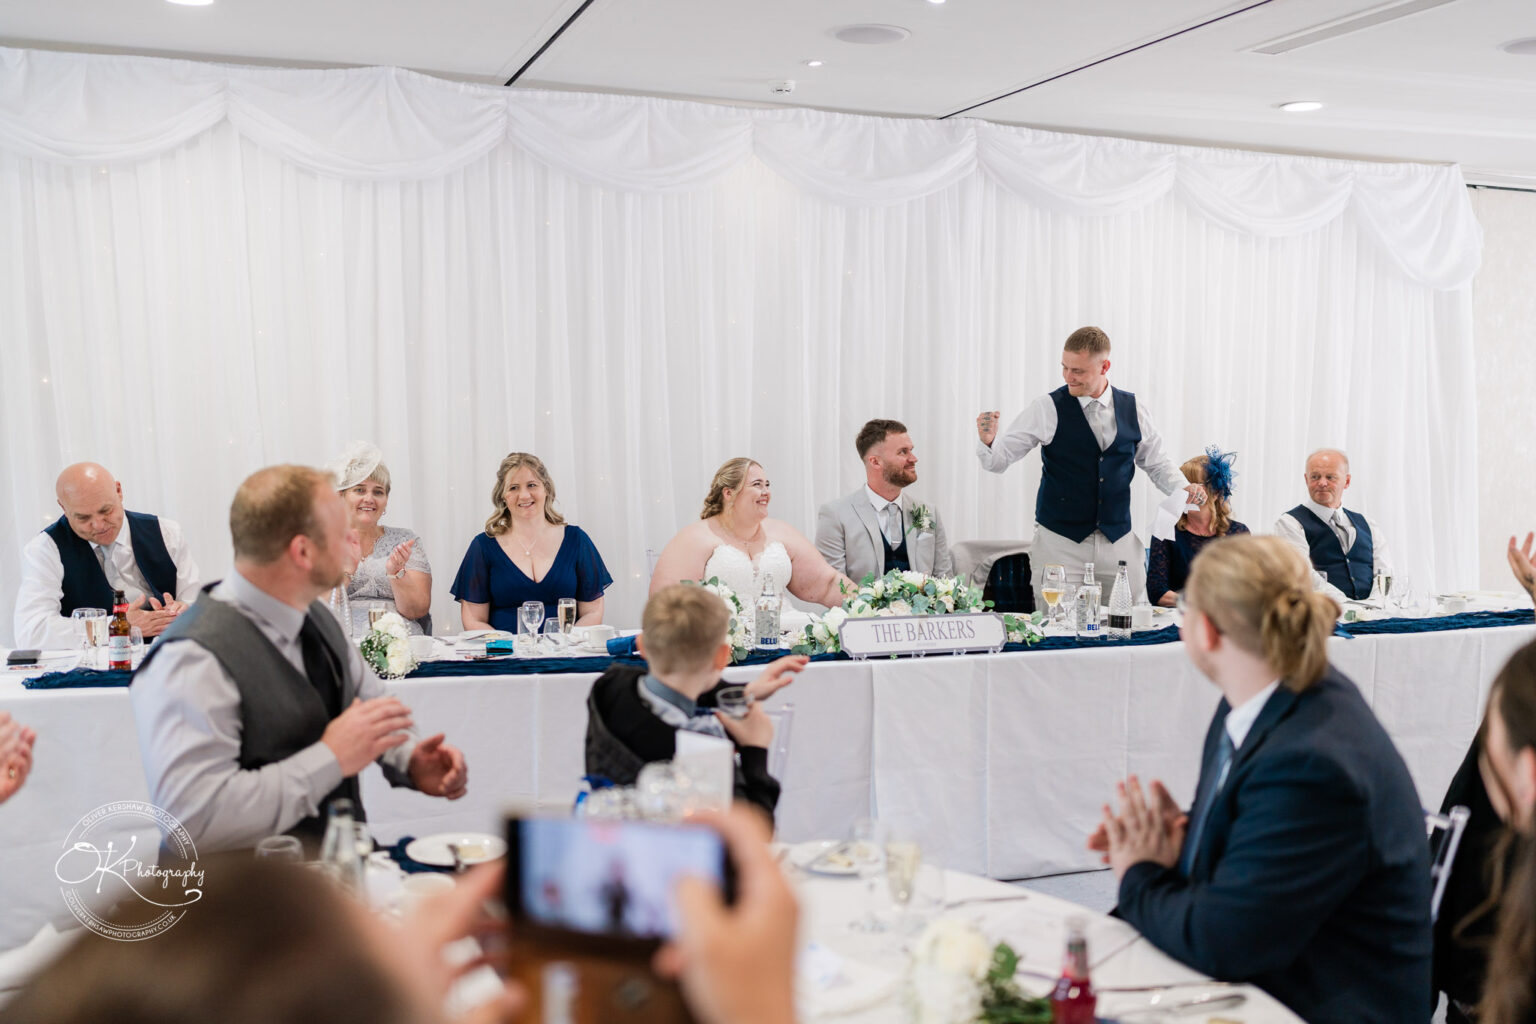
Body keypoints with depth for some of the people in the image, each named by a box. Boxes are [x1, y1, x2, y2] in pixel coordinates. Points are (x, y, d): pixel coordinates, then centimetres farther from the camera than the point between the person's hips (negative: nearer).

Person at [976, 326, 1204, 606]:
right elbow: (999, 459, -6)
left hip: (1119, 542, 3)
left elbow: (1156, 461, 17)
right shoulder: (1047, 409, -5)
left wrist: (1183, 488, -1)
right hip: (1059, 543, -3)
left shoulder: (1134, 409, 4)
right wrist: (988, 441, -28)